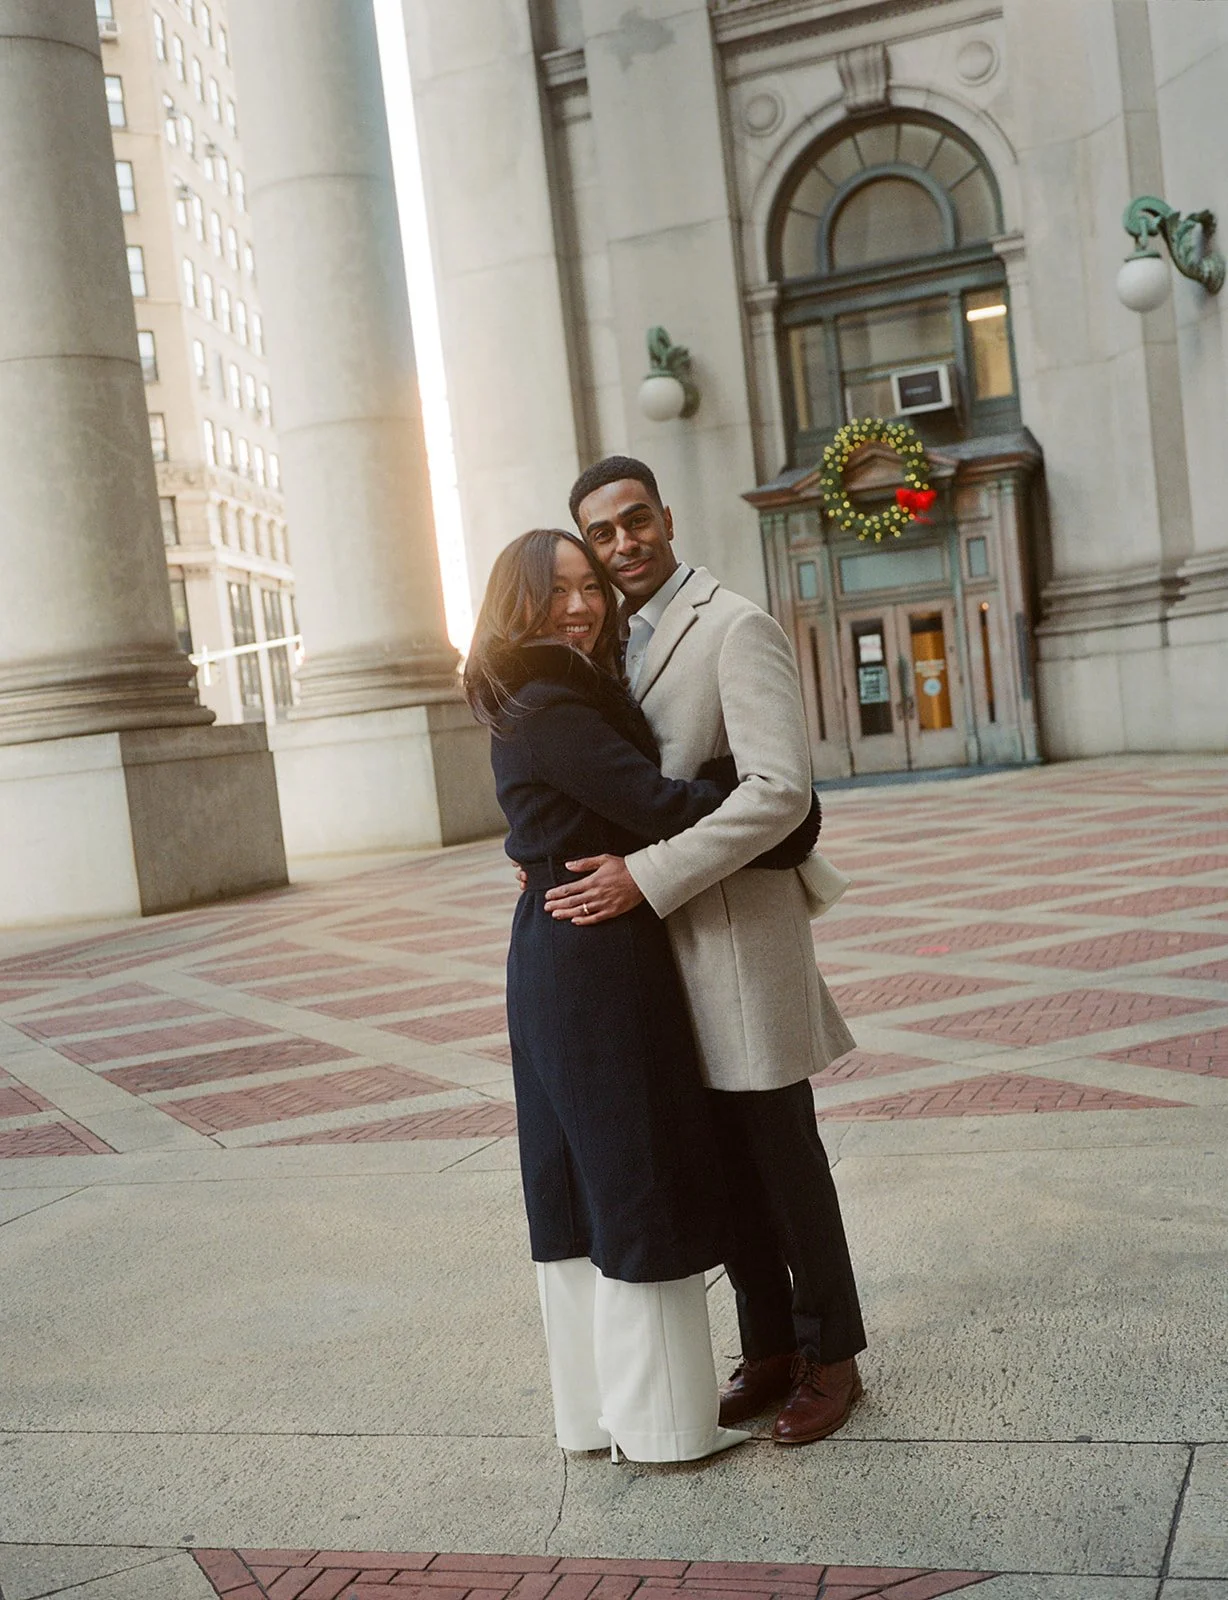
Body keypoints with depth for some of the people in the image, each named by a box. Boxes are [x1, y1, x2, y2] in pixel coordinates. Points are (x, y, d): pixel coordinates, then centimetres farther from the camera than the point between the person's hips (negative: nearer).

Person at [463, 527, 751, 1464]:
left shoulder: (564, 696, 14)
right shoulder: (551, 709, -18)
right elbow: (658, 806, -22)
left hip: (555, 958, 10)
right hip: (597, 963, -10)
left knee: (579, 1188, 15)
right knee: (637, 1187, 0)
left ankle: (594, 1405, 28)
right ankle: (659, 1422, 14)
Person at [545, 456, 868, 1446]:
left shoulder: (737, 629, -11)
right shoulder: (621, 646, 14)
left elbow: (780, 790, -23)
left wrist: (646, 877, -24)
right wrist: (555, 850, 6)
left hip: (738, 937, -7)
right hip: (661, 950, 8)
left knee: (783, 1159, 5)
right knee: (723, 1165, 15)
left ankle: (832, 1357, 23)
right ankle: (769, 1347, 30)